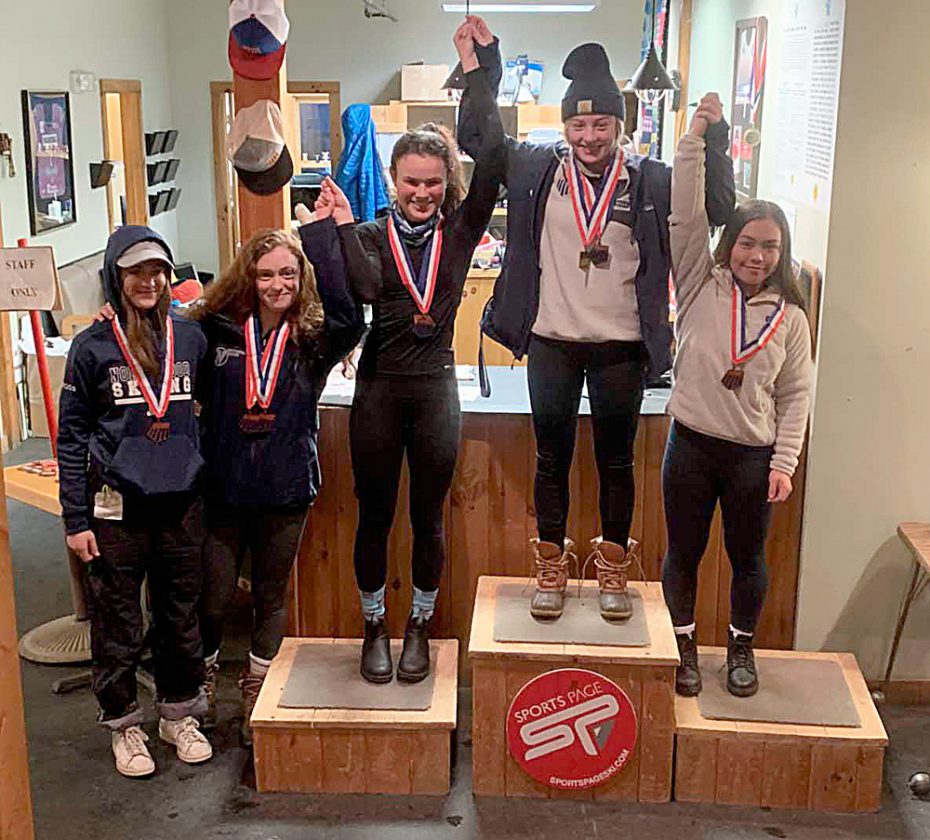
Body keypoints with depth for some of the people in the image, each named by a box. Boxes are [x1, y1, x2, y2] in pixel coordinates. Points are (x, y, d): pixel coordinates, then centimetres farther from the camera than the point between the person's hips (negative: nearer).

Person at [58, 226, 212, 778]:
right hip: (117, 507, -2)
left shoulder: (190, 338, 4)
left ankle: (179, 713, 31)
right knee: (118, 623, 7)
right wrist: (76, 519, -5)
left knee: (182, 614, 13)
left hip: (182, 502, 3)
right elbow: (71, 436, -2)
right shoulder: (93, 347, -4)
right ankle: (124, 725, 24)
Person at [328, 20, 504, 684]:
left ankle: (420, 628, 28)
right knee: (374, 515, 9)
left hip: (436, 388, 0)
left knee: (428, 517, 10)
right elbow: (364, 287, -20)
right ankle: (375, 628, 27)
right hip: (379, 388, 0)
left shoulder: (460, 230, 1)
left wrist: (475, 70, -15)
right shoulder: (371, 235, 1)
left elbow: (493, 161, -13)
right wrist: (341, 225, -19)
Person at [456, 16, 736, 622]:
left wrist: (713, 140, -16)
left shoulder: (650, 181, -3)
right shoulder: (538, 169, 0)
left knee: (617, 462, 12)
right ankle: (552, 568, 27)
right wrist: (485, 63, -3)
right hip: (552, 344, 1)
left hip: (621, 349, 0)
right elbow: (476, 137, 7)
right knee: (552, 458, 12)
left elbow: (718, 209, -5)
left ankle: (613, 570, 28)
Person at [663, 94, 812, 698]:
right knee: (683, 553, 10)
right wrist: (696, 139, -16)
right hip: (692, 444, 0)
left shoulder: (789, 318, 0)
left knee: (748, 556, 13)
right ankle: (685, 649, 28)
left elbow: (796, 396, 3)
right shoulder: (701, 286, -2)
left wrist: (784, 461, -4)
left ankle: (742, 649, 33)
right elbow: (686, 217, -11)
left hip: (754, 454, 1)